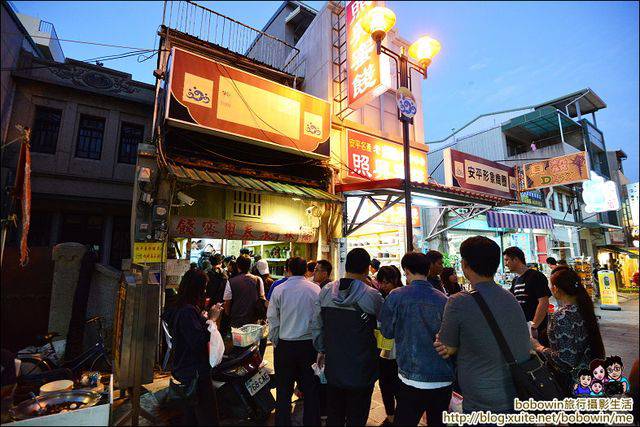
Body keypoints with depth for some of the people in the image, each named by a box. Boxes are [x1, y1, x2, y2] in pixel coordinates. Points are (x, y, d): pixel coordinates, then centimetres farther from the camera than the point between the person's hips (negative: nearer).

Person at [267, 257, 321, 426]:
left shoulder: (279, 289, -7)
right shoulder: (316, 290, -6)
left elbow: (272, 319, -2)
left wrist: (275, 342, 11)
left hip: (285, 345, 0)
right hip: (310, 344, 1)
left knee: (284, 391, 15)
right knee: (311, 389, 15)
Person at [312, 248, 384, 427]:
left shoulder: (326, 291, -6)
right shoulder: (371, 295, -18)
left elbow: (317, 325, 2)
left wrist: (321, 350, 15)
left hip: (333, 365, 4)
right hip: (361, 370, -3)